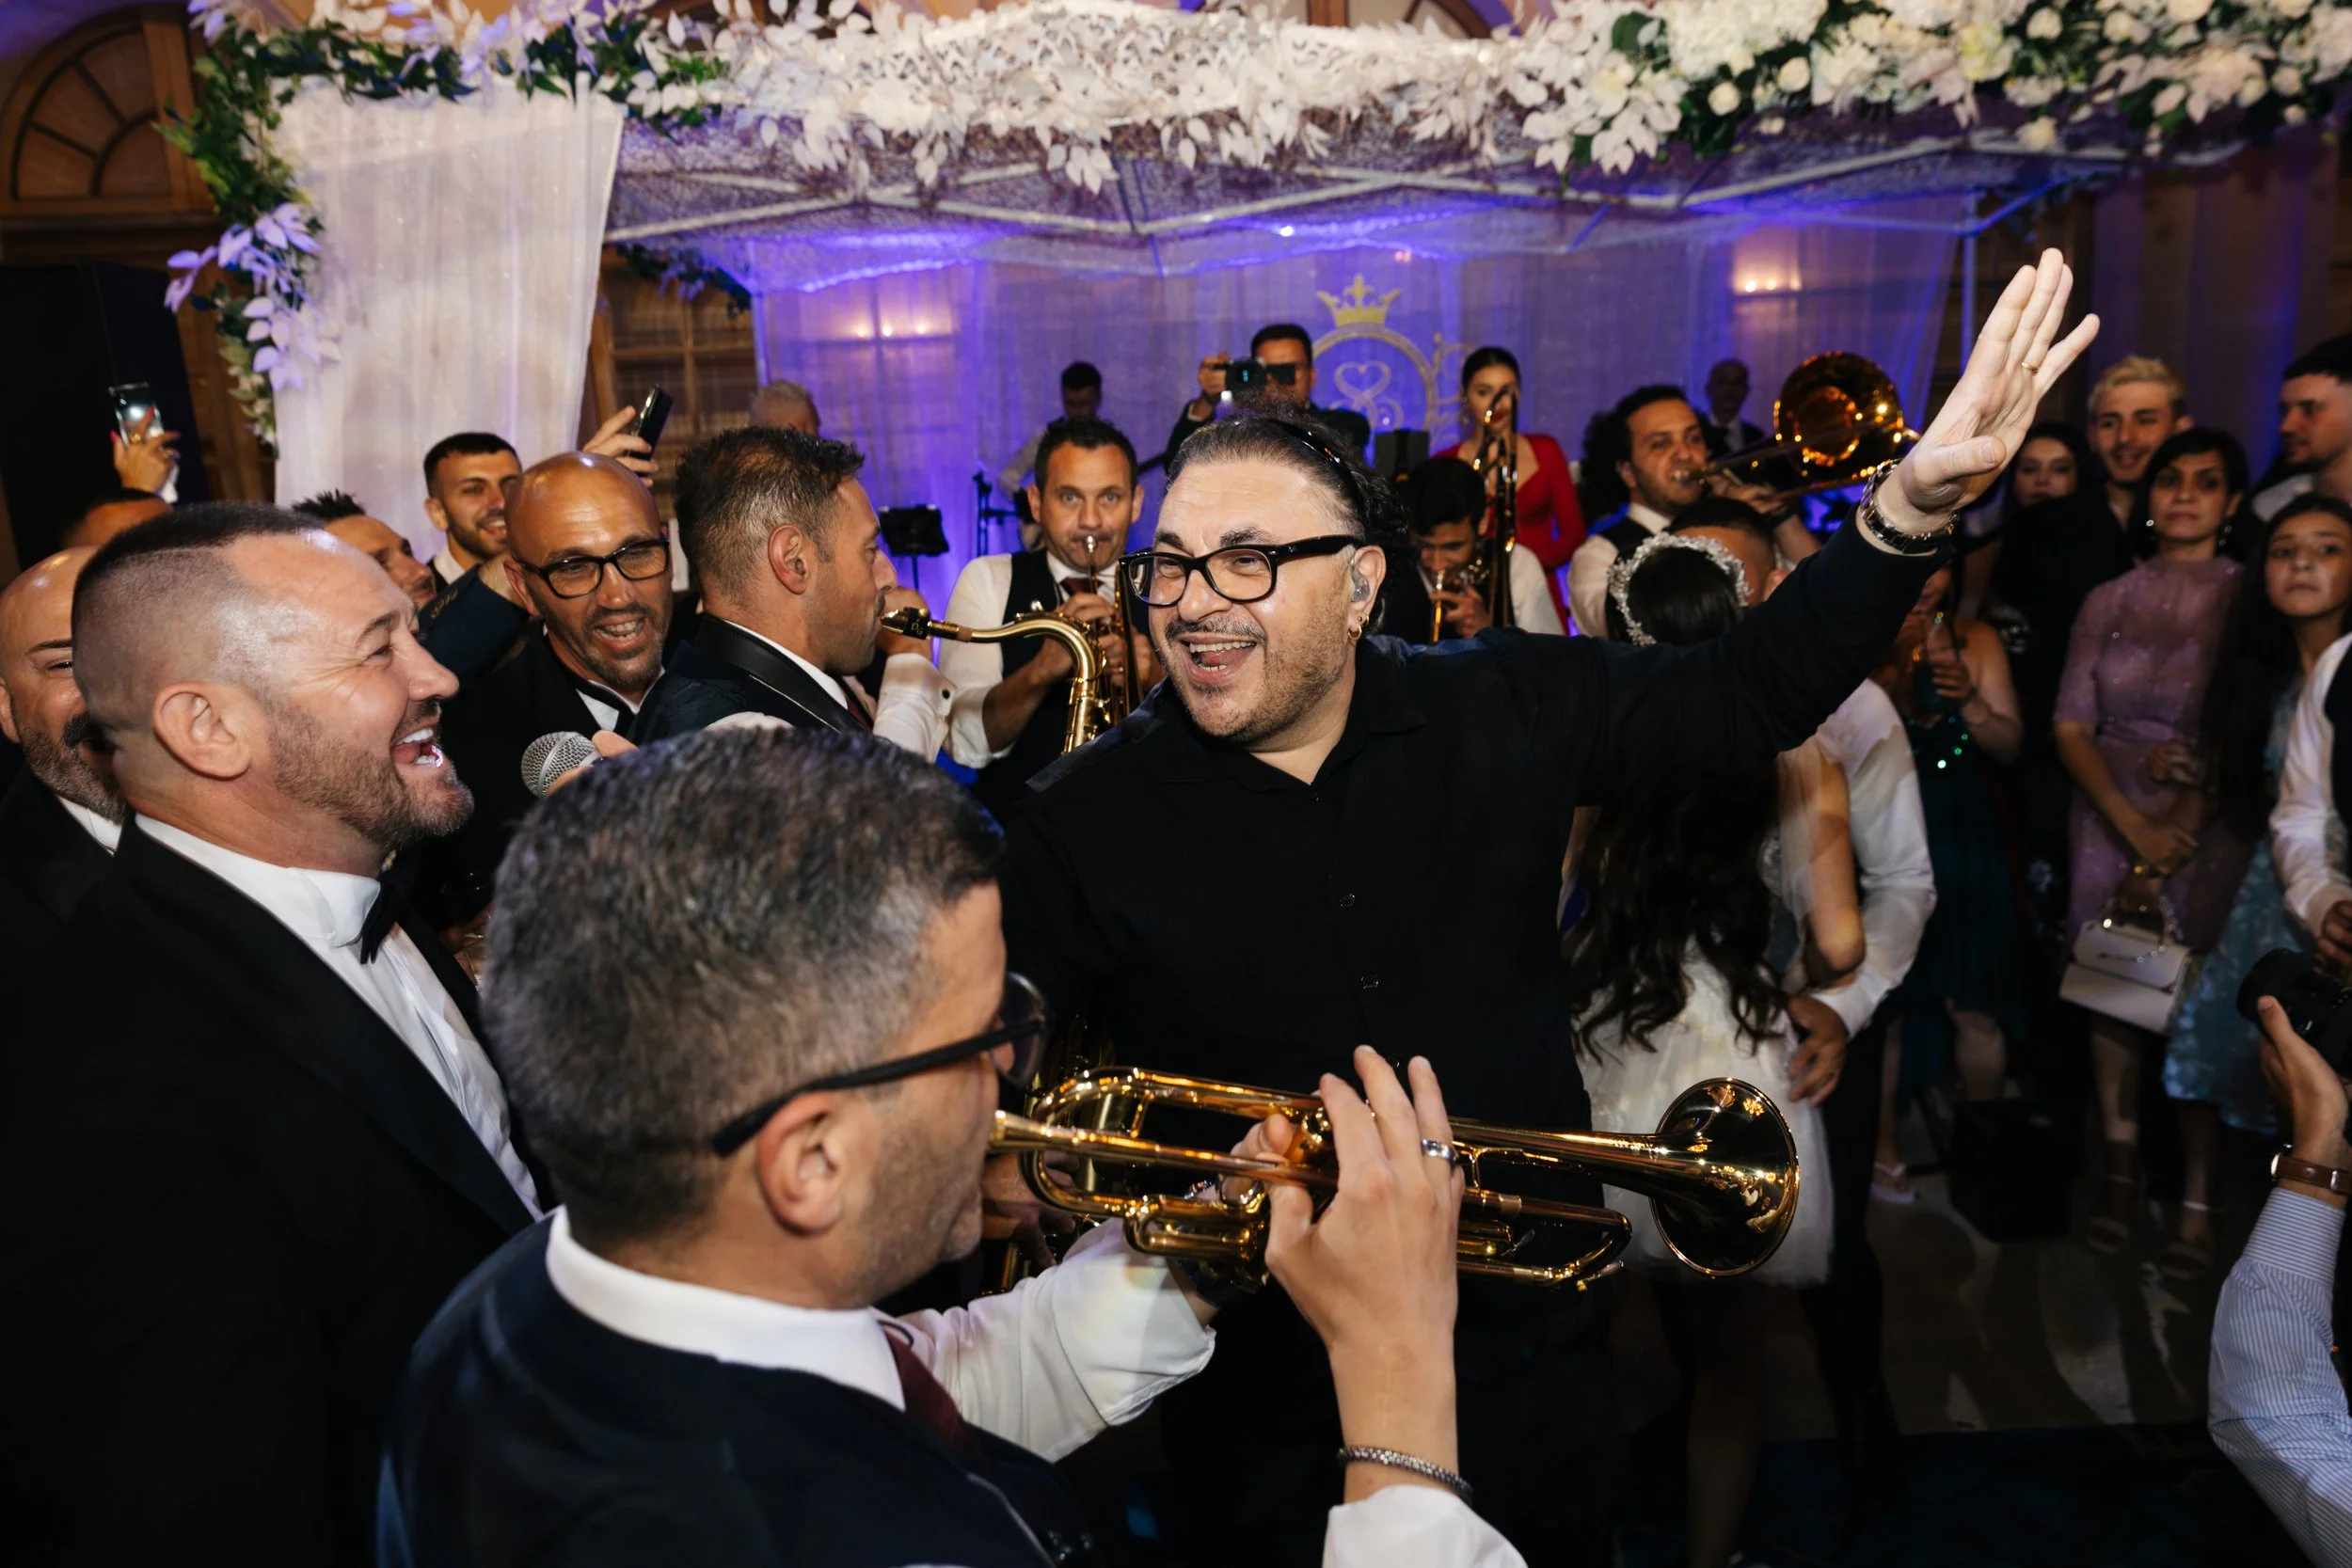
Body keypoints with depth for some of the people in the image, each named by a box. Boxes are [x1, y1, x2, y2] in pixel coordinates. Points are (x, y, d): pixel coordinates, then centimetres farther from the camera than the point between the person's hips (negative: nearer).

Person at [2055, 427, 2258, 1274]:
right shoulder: (2108, 600, 10)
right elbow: (2072, 727, 3)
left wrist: (2171, 844, -13)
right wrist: (2135, 826, -10)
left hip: (2209, 824, -3)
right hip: (2111, 817, 3)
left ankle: (2197, 1202, 2)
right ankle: (2121, 1173, 12)